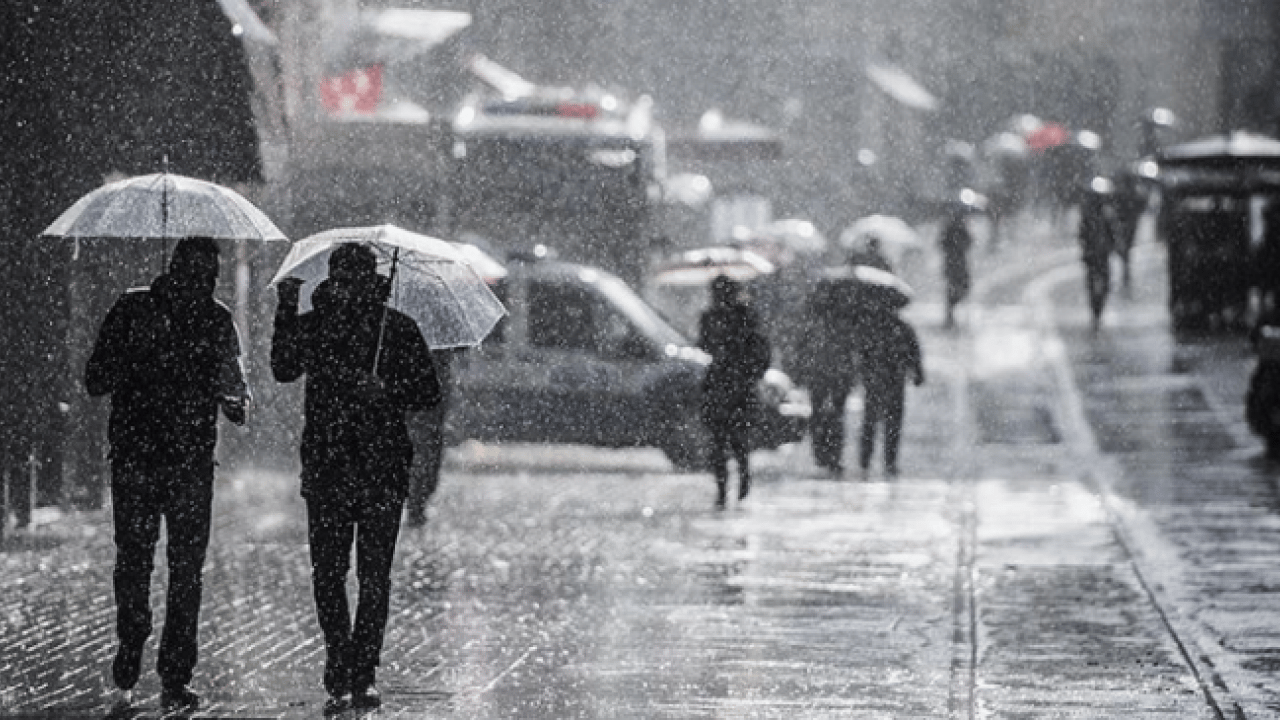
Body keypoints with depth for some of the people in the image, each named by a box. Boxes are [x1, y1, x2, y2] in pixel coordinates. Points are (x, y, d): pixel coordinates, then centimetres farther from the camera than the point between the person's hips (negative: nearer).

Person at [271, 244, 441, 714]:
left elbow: (428, 393, 3)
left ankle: (362, 676, 8)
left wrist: (387, 392, -15)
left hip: (382, 468, -1)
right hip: (326, 469, 1)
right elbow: (283, 370, -6)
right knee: (327, 574, -2)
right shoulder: (313, 326, 8)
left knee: (374, 577, 0)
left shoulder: (398, 330, 3)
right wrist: (286, 312, -11)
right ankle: (341, 678, 4)